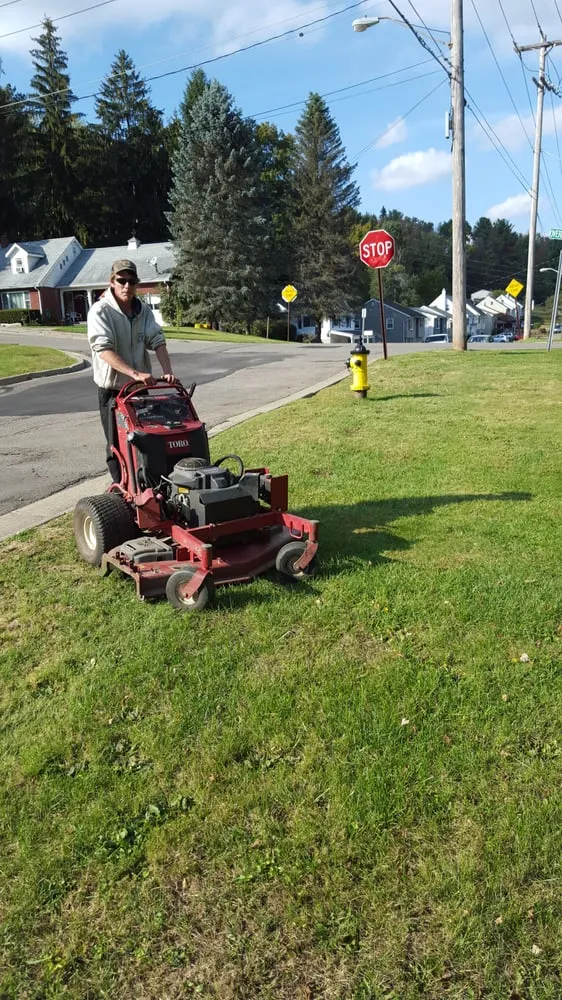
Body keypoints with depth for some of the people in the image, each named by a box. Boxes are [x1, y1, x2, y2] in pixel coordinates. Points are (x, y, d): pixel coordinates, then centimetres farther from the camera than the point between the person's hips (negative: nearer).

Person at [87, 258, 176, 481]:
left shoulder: (143, 310, 3)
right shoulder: (100, 311, -14)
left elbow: (157, 341, -5)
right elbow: (103, 349, -26)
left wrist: (167, 371, -23)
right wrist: (135, 373, -38)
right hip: (112, 389, -5)